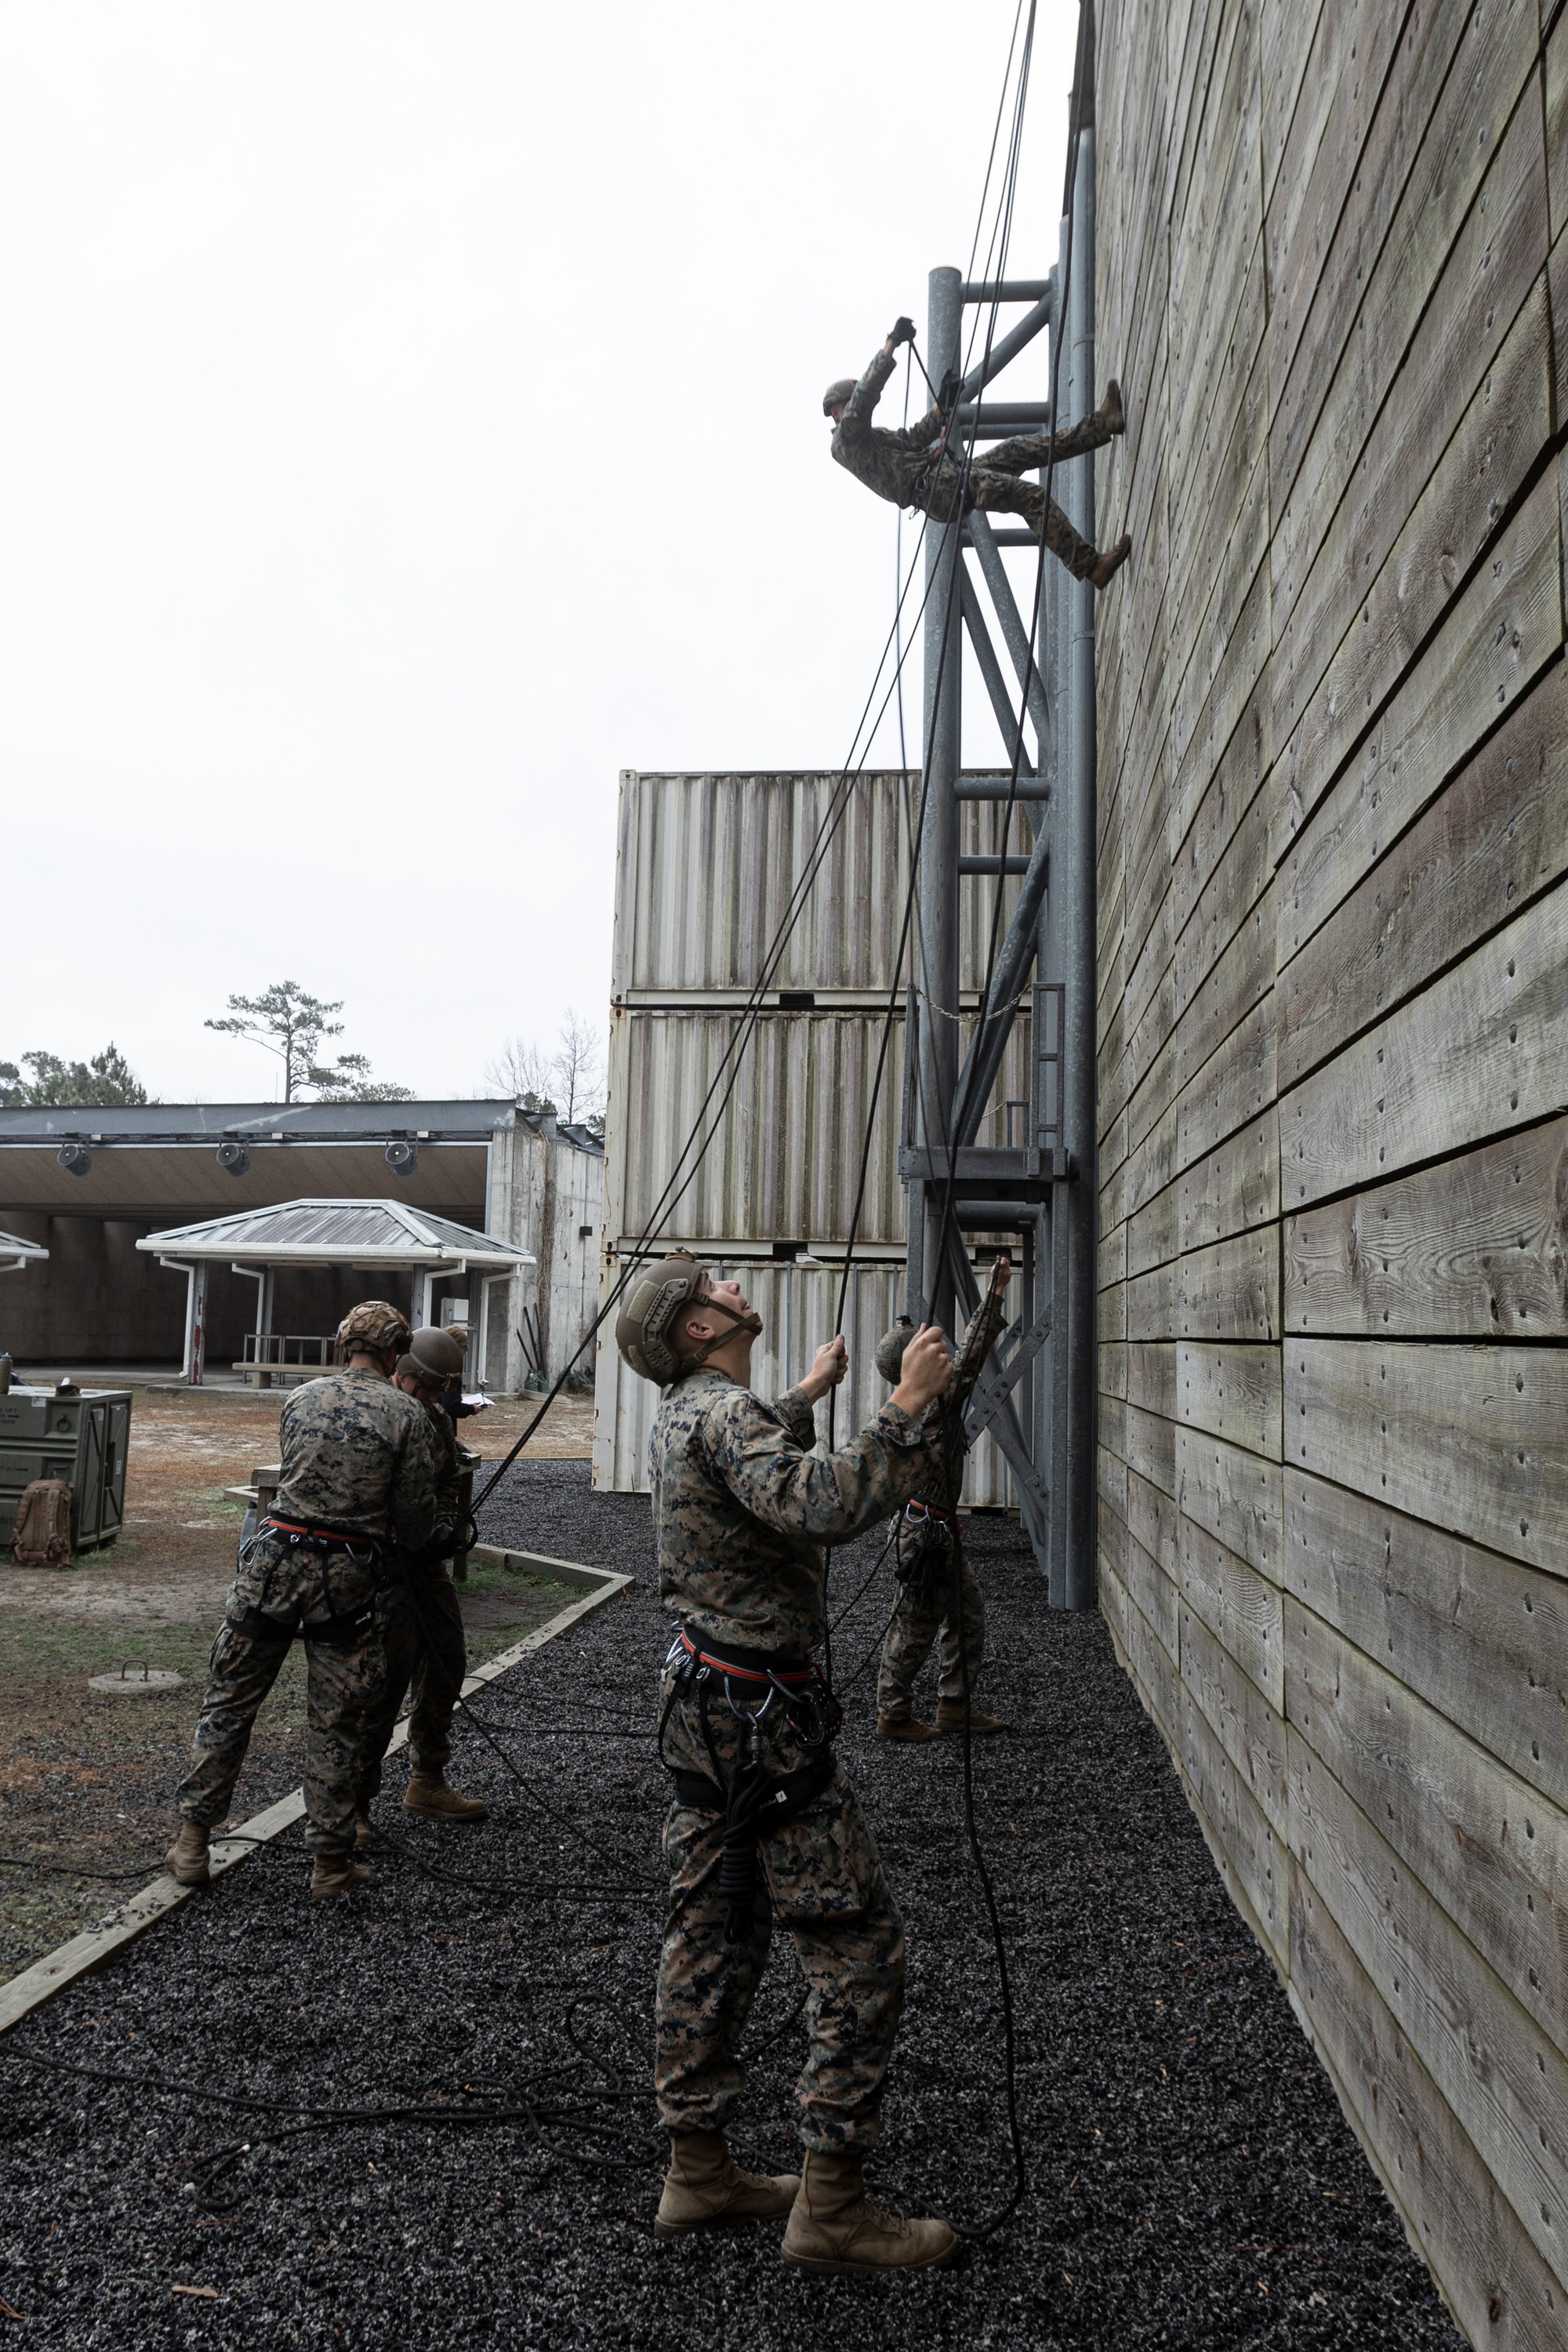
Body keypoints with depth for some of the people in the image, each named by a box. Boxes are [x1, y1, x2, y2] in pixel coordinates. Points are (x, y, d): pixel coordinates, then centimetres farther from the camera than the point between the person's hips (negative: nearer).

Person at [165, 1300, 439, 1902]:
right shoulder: (405, 1412, -4)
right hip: (347, 1574, -2)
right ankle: (331, 1862, 15)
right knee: (336, 1721, 8)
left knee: (229, 1702, 14)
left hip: (276, 1558, 3)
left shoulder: (300, 1399, 7)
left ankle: (193, 1842, 20)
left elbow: (295, 1473, 15)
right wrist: (406, 1544, 19)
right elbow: (415, 1511, -2)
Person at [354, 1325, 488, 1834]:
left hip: (427, 1560, 8)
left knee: (445, 1664, 13)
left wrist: (447, 1528, 0)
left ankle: (427, 1783, 29)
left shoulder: (438, 1422, 10)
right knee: (385, 1676, -11)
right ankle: (352, 1802, 0)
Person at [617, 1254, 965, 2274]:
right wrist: (906, 1406, -33)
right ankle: (832, 2206, 8)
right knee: (861, 1944, -1)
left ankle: (699, 2171, 28)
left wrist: (807, 1397, 40)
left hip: (705, 1697, 10)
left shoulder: (686, 1412, 10)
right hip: (763, 1715, -10)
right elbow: (817, 1509, -38)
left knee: (714, 1933, 17)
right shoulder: (726, 1410, -20)